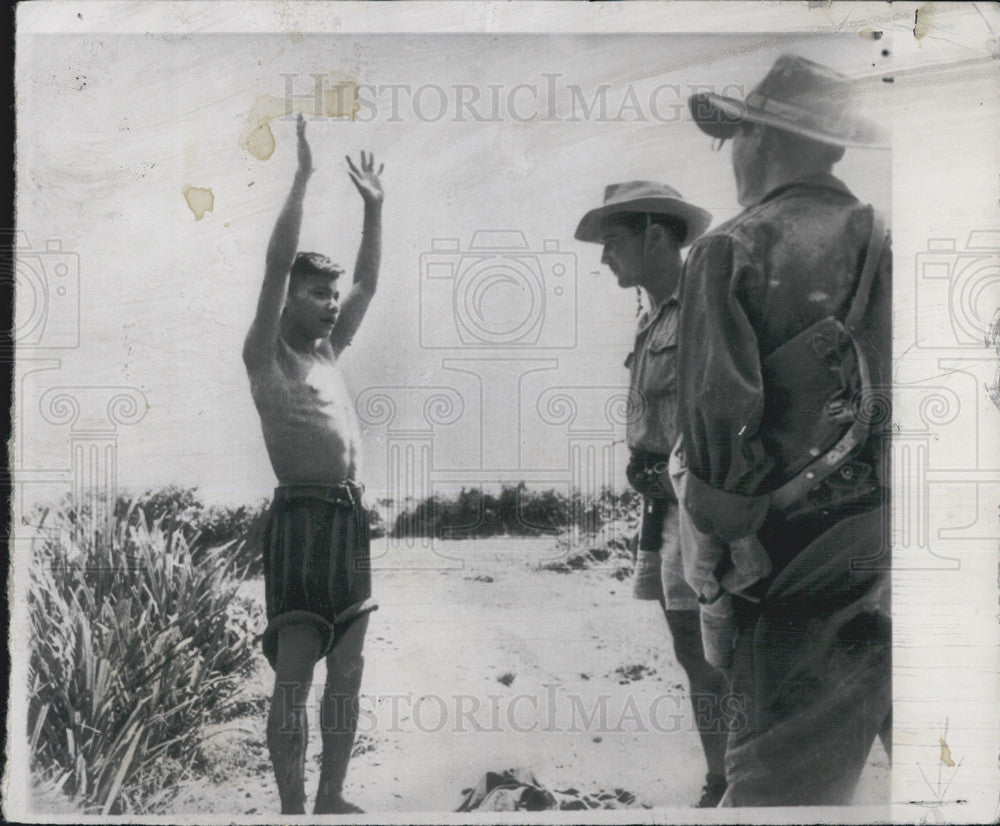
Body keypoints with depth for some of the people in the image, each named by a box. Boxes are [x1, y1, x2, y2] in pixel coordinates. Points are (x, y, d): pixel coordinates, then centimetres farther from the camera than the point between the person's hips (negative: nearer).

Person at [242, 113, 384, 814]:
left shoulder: (328, 352, 19)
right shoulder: (267, 356, -1)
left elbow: (369, 282, 24)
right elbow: (277, 264, -10)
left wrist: (374, 204, 23)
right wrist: (303, 177, -10)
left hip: (351, 517, 8)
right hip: (302, 515, -8)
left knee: (347, 668, 10)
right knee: (295, 672, -6)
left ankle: (333, 797, 19)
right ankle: (292, 808, -1)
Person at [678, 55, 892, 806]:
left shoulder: (734, 251, -2)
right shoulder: (886, 244, 10)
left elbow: (719, 417, -11)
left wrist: (720, 534, 0)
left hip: (815, 568, -4)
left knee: (783, 780, 3)